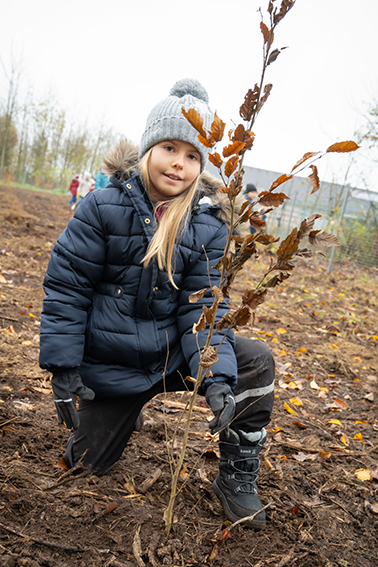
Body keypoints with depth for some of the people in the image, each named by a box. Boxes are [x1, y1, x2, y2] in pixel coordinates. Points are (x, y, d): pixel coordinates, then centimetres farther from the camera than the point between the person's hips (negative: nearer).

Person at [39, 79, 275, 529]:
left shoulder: (209, 224, -9)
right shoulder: (104, 206, -15)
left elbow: (203, 303, -11)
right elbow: (65, 284, -12)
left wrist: (216, 377, -25)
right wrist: (62, 367, -14)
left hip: (174, 354, 2)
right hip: (110, 363, -1)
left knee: (255, 361, -19)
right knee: (87, 463, 10)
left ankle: (237, 478, -1)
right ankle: (115, 411, 45)